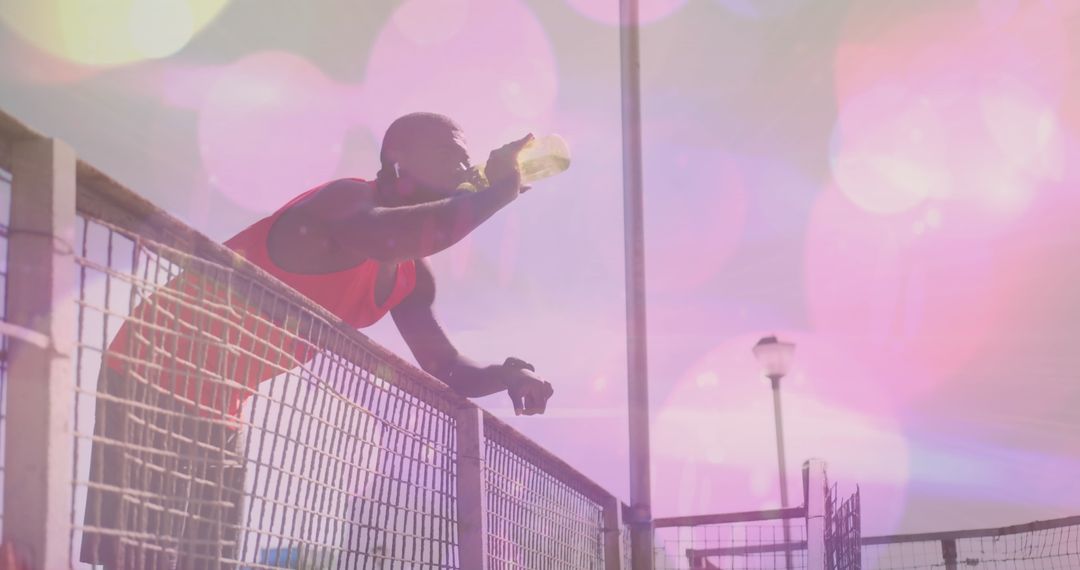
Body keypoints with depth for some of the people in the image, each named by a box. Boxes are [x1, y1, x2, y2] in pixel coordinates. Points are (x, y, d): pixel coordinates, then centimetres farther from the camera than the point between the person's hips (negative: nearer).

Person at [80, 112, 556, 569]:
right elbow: (383, 236, -46)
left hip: (216, 407, 10)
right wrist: (495, 191, -32)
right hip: (155, 374, -10)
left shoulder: (411, 279, 7)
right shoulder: (350, 200, -22)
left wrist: (507, 375, -10)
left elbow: (445, 370, 12)